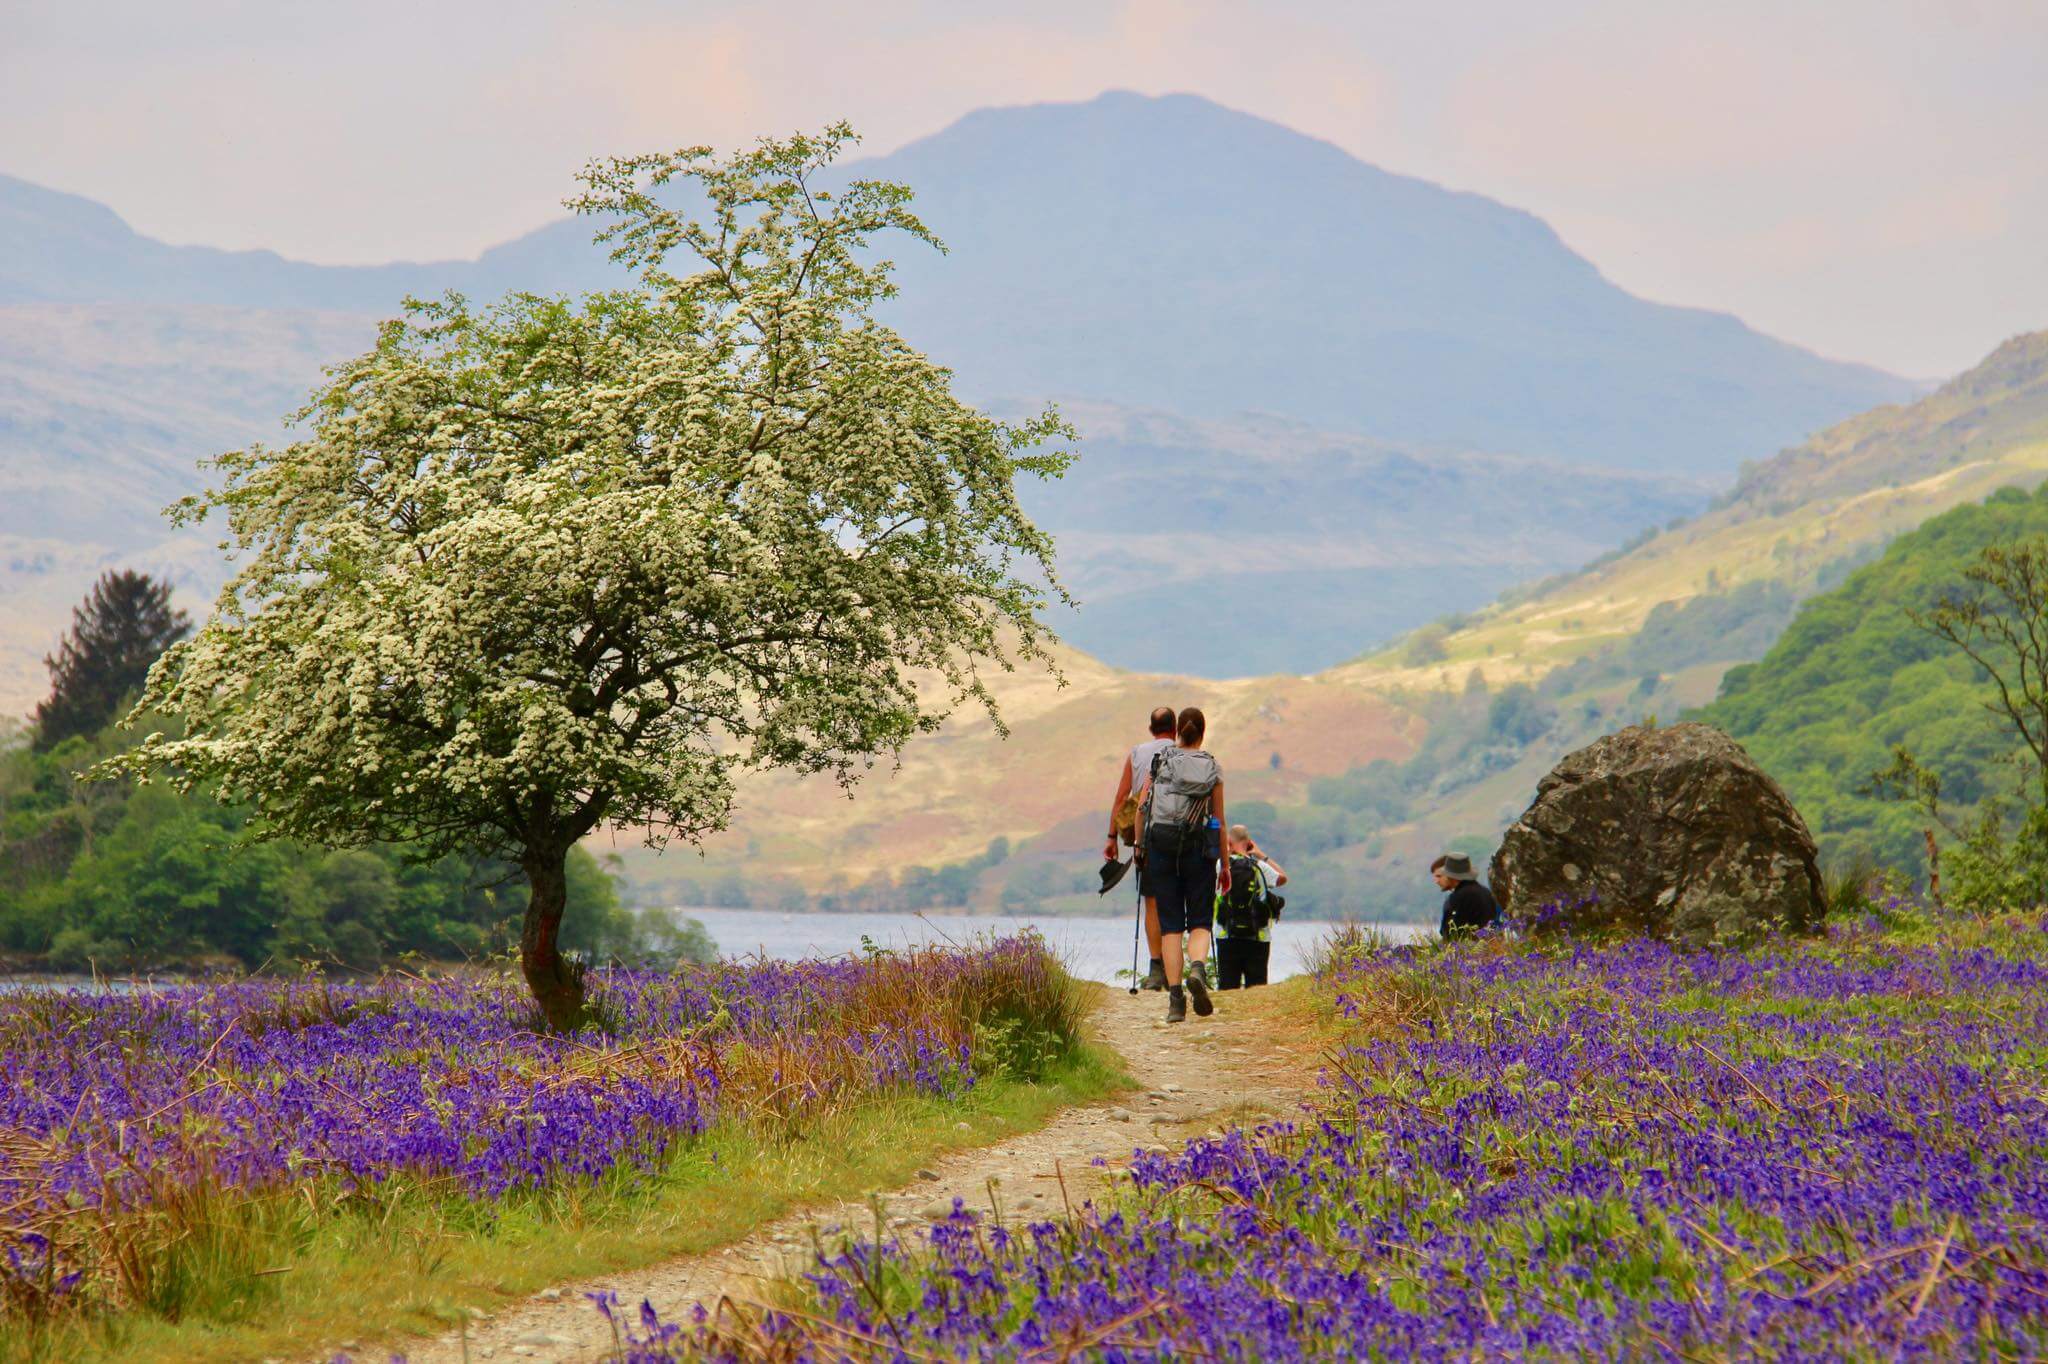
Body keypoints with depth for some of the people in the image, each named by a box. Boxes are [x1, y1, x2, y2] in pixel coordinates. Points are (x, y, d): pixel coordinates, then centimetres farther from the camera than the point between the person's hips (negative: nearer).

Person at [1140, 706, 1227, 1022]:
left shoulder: (1161, 762, 3)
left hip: (1161, 843, 0)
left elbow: (1141, 807, 2)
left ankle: (1175, 998, -3)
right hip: (1199, 846, 0)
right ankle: (1197, 969, -23)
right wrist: (1225, 863, 12)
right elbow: (1219, 820, 6)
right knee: (1199, 921, 8)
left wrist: (1140, 846, 13)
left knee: (1170, 924, 4)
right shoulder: (1212, 769, 3)